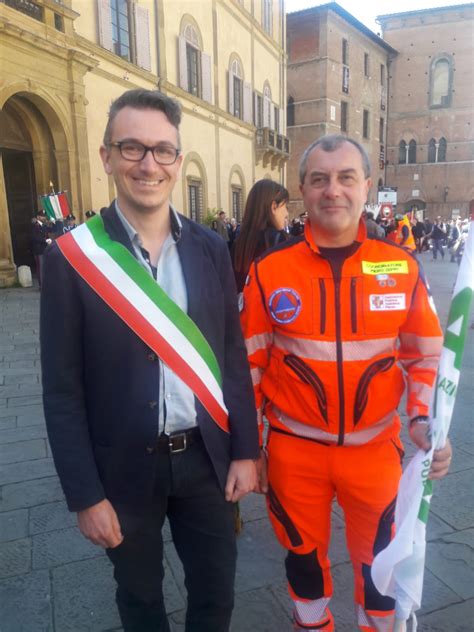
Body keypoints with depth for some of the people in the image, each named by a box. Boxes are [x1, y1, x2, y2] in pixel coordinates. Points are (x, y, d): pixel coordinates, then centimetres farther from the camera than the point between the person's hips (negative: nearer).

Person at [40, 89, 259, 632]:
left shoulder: (210, 248, -3)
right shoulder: (71, 256, -12)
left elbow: (233, 357, 1)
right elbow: (62, 389, -9)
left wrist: (245, 450, 1)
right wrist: (85, 494, -9)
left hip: (206, 458, 3)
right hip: (124, 467, -2)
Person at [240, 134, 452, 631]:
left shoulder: (402, 268, -5)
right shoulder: (268, 271, -9)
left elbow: (426, 356, 5)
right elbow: (249, 364, -2)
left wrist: (423, 418, -10)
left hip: (376, 448, 1)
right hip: (294, 450, 0)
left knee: (379, 558, 21)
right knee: (304, 552, 22)